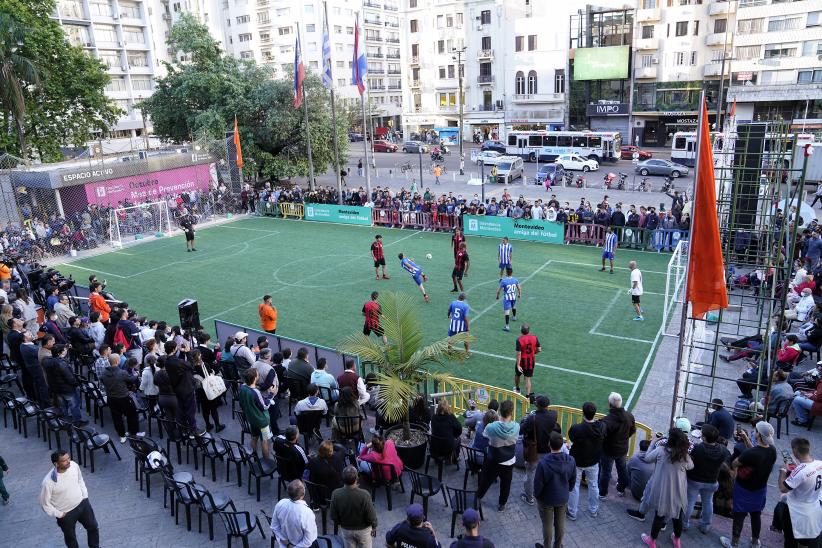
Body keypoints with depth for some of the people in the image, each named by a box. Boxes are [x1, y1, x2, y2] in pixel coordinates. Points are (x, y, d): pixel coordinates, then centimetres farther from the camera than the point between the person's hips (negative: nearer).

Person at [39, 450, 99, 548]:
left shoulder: (74, 465, -18)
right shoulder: (48, 482, -32)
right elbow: (45, 504, -17)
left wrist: (85, 496, 6)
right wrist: (59, 514, -11)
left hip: (83, 503, 5)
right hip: (66, 514, -5)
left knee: (93, 527, 23)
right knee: (70, 537, 21)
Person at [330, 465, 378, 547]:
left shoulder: (336, 494, -26)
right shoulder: (364, 495, -34)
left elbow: (334, 516, -10)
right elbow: (371, 516, -20)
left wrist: (340, 524, 11)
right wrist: (374, 526, 1)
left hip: (346, 529, 2)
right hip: (363, 529, -2)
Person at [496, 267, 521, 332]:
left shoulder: (503, 281, -19)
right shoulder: (515, 280, -6)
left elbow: (499, 290, -11)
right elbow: (519, 288, 6)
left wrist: (497, 296, 8)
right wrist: (519, 294, 25)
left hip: (507, 298, -5)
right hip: (514, 297, 5)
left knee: (507, 312, -4)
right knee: (513, 306, 33)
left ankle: (507, 326, -5)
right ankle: (514, 317, 58)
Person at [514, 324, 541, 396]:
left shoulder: (519, 340, -22)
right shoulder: (534, 338, -10)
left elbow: (518, 353, -23)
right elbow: (539, 350, -3)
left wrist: (518, 365, -19)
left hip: (522, 361, -2)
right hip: (531, 361, 3)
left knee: (517, 375, 24)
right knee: (528, 378, 10)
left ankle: (517, 389, 45)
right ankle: (527, 395, 9)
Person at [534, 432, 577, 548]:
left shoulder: (543, 463, -32)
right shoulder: (571, 461, -18)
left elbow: (538, 483, -21)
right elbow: (573, 480, -2)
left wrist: (536, 495, 0)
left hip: (547, 499, -3)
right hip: (563, 498, 4)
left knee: (547, 525, 16)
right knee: (560, 524, 23)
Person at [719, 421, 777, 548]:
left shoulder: (749, 453, -35)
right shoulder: (772, 450, -16)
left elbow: (733, 464, -21)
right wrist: (746, 438, 0)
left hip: (744, 490, -5)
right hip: (761, 489, 5)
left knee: (739, 515, 12)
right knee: (756, 514, 24)